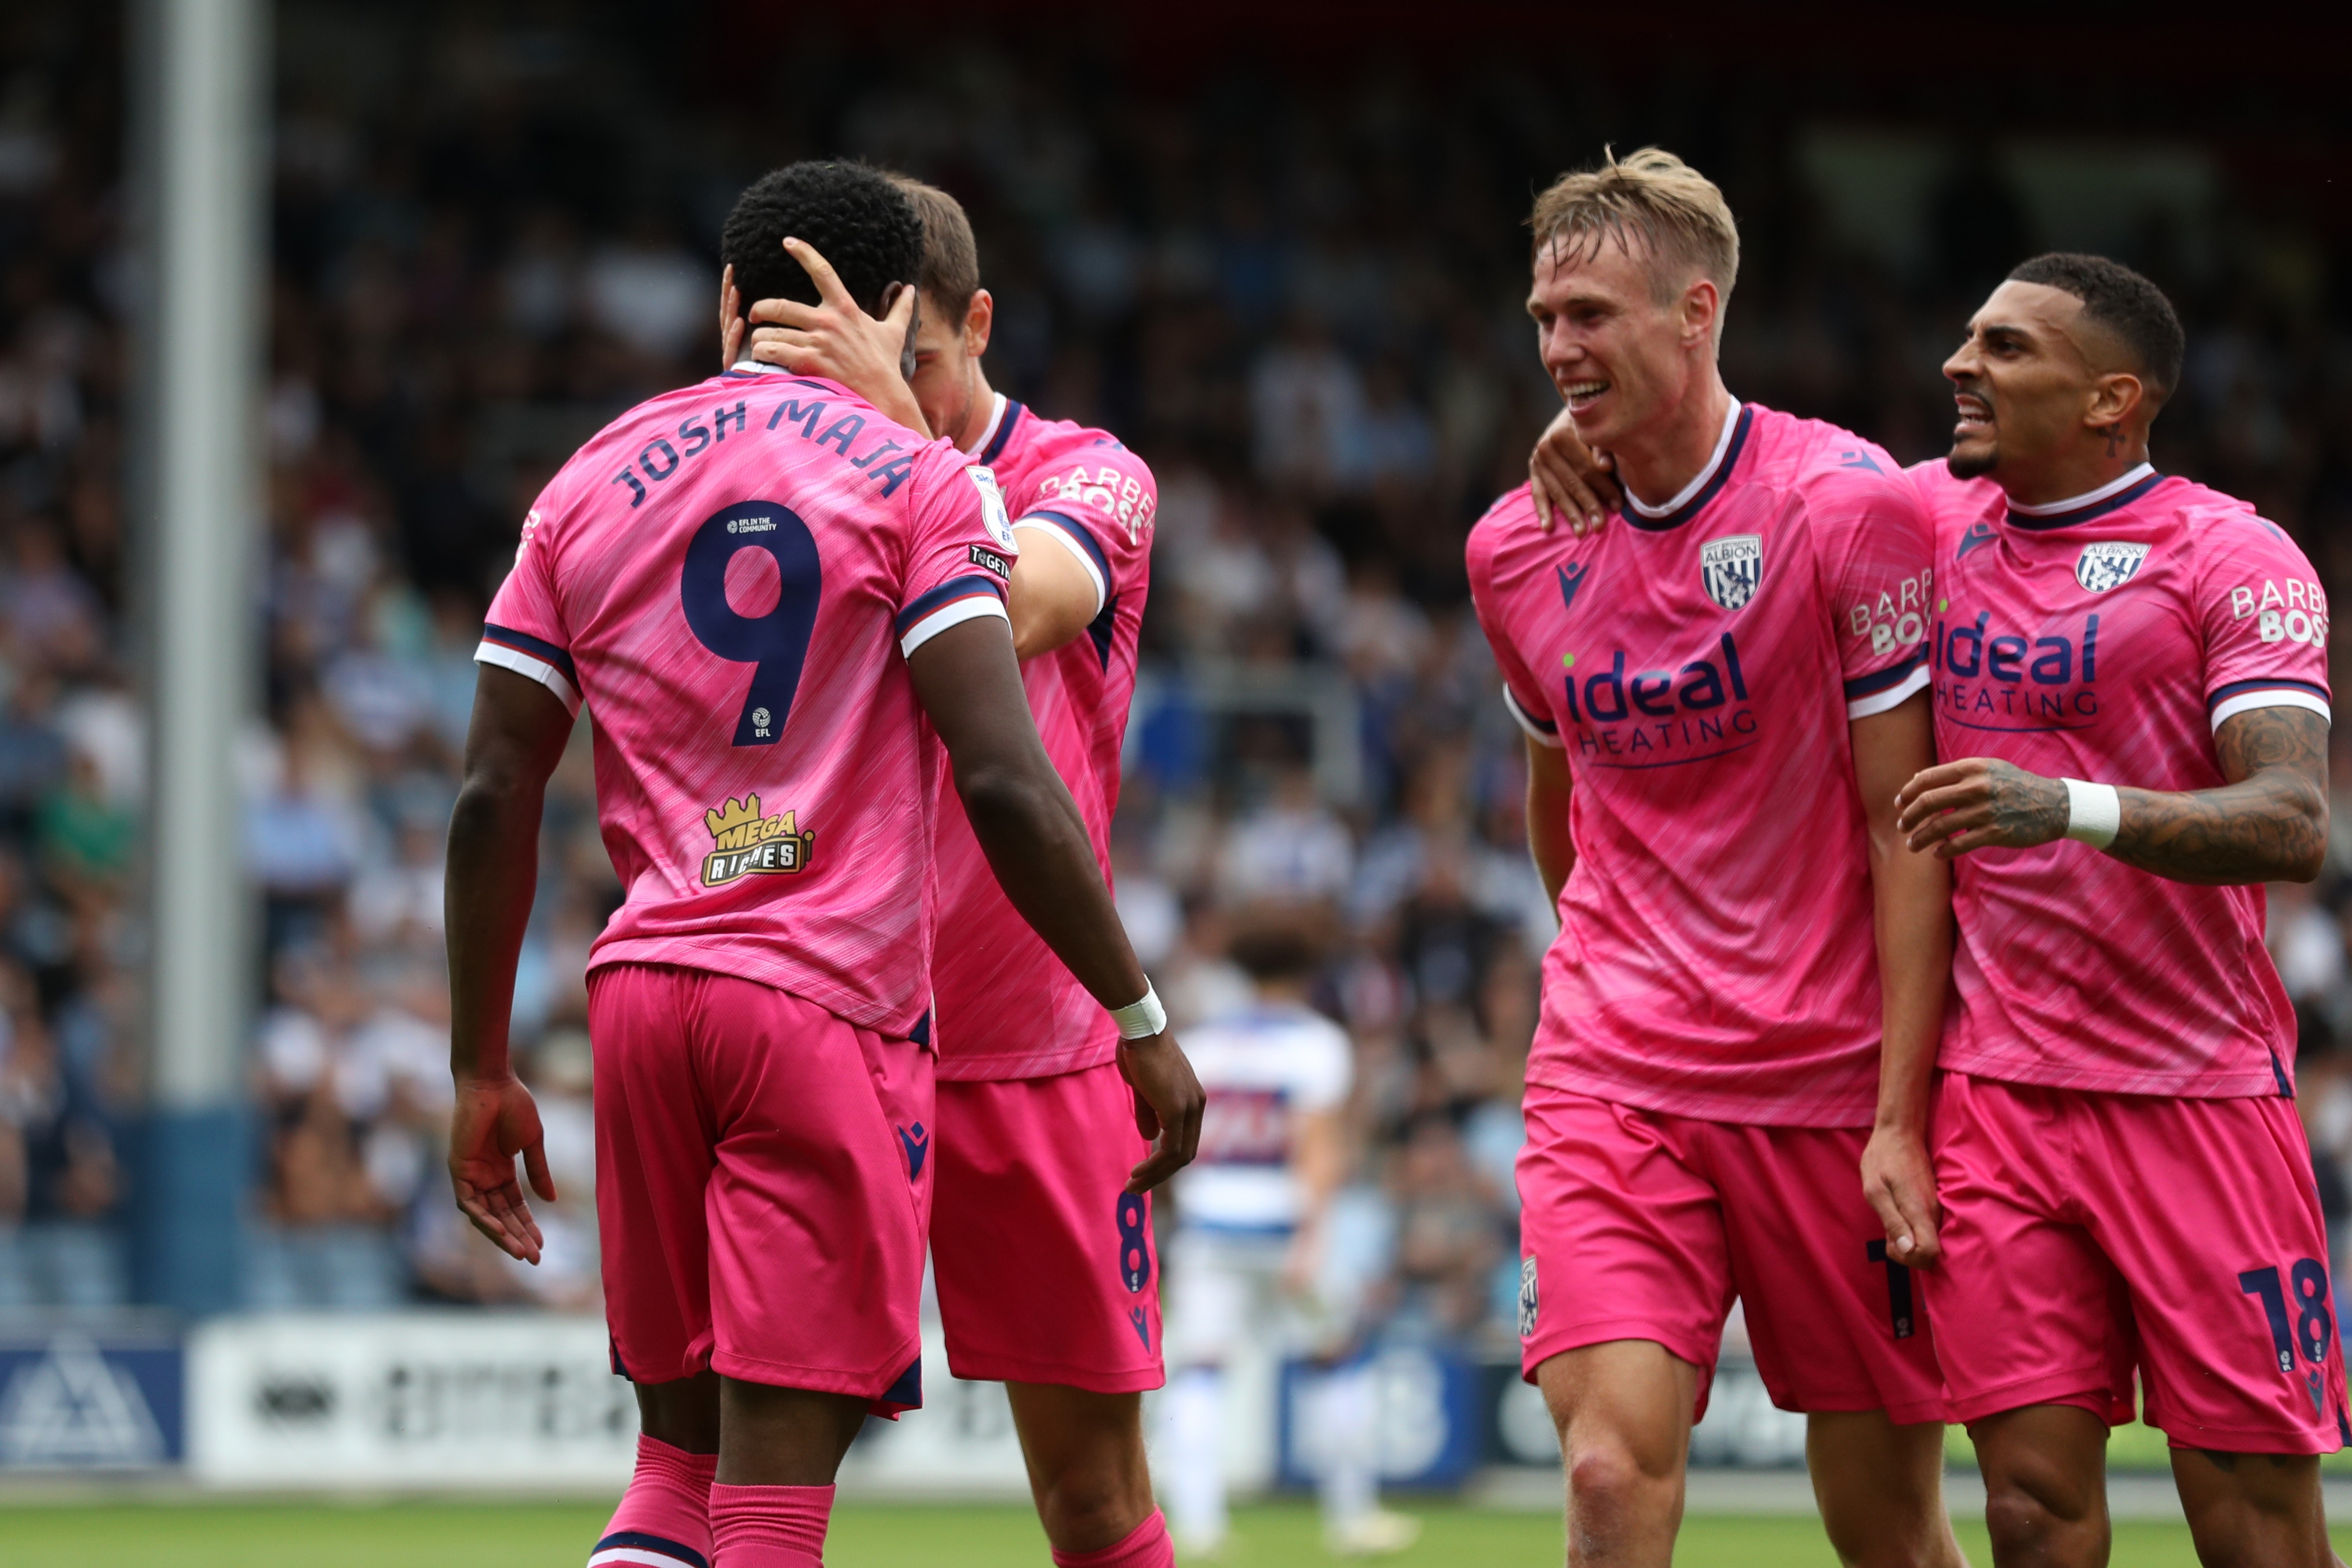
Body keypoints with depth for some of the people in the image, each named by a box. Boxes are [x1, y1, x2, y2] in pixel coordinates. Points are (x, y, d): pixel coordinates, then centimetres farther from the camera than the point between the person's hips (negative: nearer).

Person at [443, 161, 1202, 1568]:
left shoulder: (591, 486, 12)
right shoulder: (917, 477, -2)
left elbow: (496, 800, 9)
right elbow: (1004, 782, -12)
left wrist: (483, 1074, 15)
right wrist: (1142, 1017, -7)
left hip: (644, 991, 5)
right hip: (831, 1003, -5)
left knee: (682, 1448, 16)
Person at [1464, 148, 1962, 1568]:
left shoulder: (1851, 505, -8)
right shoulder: (1517, 551, 5)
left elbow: (1906, 827, -8)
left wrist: (1899, 1115, -11)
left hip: (1832, 1076, -2)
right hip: (1612, 1078, 3)